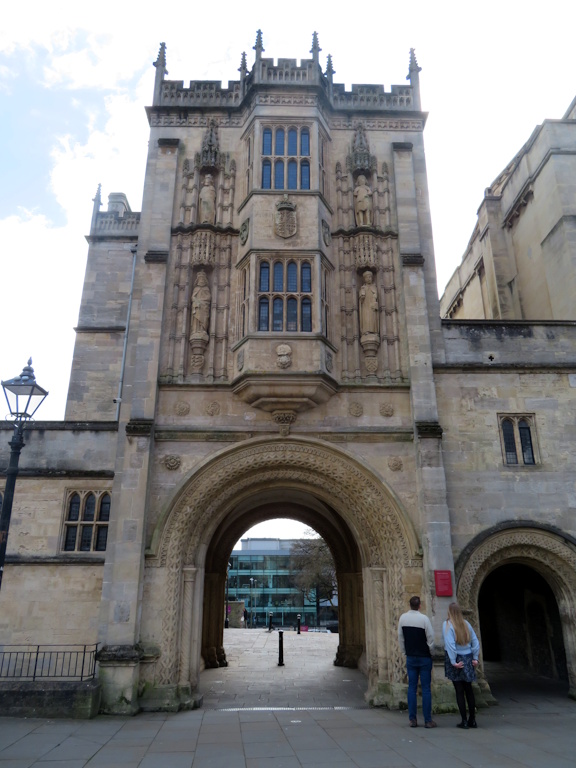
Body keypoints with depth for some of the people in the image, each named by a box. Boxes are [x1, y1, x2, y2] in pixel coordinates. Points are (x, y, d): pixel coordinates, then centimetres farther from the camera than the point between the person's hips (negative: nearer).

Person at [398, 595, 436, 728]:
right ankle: (428, 720, 4)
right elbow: (431, 638, -12)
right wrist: (431, 652, 5)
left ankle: (412, 720, 9)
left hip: (410, 657, 4)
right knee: (426, 688, 2)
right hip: (424, 657, -4)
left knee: (412, 687, 8)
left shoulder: (403, 618, 0)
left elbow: (400, 638, 7)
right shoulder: (424, 618, -15)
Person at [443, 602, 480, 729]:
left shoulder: (447, 625, -10)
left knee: (459, 691, 2)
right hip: (468, 659, 5)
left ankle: (464, 721, 4)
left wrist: (453, 662, -16)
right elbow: (475, 642, 5)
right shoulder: (466, 624, 5)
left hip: (456, 659, -5)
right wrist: (475, 657, 6)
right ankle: (472, 720, 19)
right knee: (469, 690, 14)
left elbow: (450, 644, -18)